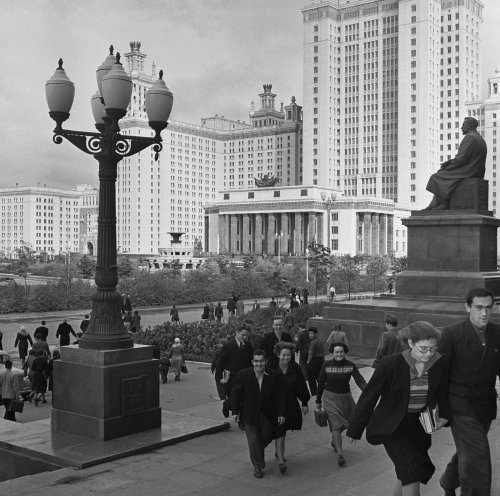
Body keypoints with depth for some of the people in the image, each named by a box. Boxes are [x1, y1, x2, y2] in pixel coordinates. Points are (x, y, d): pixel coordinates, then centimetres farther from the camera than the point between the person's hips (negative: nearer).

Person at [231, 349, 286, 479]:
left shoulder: (274, 376, -7)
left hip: (267, 415, 2)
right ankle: (258, 466, 20)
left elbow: (280, 396, -2)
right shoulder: (243, 374, -11)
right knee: (253, 440, -1)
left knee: (266, 438, 11)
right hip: (249, 415, -2)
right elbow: (235, 394, -4)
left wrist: (281, 414, -6)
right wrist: (235, 412, -7)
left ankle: (257, 452, 45)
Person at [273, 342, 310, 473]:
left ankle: (279, 452, 39)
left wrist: (304, 403, 6)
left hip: (291, 405, 4)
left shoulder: (295, 368, -2)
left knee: (282, 431, 16)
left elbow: (301, 386, 6)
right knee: (279, 434, -9)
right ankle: (281, 461, -11)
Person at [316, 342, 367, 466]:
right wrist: (318, 401, 6)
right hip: (330, 397, -3)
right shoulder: (327, 365, -9)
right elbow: (321, 383, 0)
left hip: (345, 396, 3)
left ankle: (334, 441, 43)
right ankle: (339, 454, -14)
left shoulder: (350, 365, -7)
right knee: (336, 424, -12)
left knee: (346, 423, 15)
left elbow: (359, 380, -18)